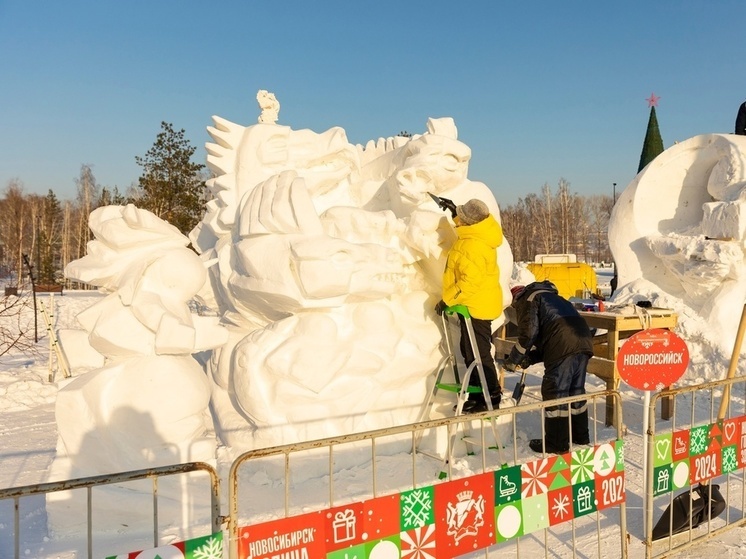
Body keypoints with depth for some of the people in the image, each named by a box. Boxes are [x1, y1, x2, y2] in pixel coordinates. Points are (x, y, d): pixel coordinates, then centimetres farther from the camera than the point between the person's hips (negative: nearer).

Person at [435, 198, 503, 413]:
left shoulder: (472, 245, -27)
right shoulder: (478, 234, 4)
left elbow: (470, 281, -28)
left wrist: (447, 300, -19)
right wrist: (452, 209, 33)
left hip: (475, 306, -11)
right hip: (476, 304, 11)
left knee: (478, 354, -1)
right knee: (469, 351, 18)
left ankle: (490, 398, 10)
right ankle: (478, 394, 27)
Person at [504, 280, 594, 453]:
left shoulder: (527, 300, 9)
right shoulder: (550, 296, 36)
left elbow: (528, 333, -4)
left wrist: (513, 360, 6)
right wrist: (530, 358, 24)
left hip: (564, 347, -9)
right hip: (584, 340, 9)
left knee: (554, 392, -1)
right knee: (576, 391, 20)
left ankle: (557, 443, 4)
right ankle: (580, 436, 30)